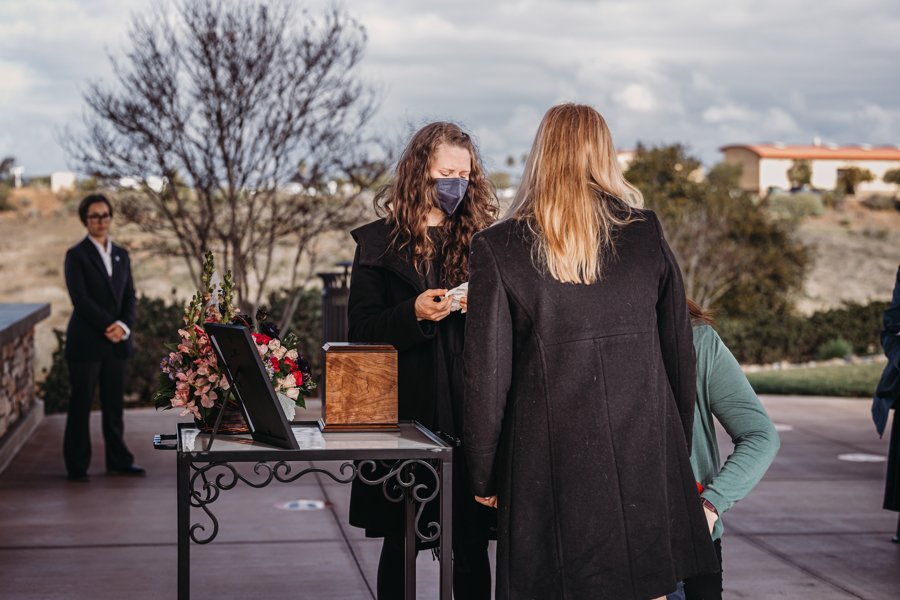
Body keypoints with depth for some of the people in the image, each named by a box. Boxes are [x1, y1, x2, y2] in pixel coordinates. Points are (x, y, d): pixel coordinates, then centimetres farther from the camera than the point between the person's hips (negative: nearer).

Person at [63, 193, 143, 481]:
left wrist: (124, 326, -9)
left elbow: (129, 296, 8)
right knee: (81, 403, 0)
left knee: (114, 403, 9)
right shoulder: (76, 255, -4)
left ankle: (118, 460, 16)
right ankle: (77, 465, 8)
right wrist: (108, 326, -15)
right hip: (86, 341, -5)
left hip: (117, 341, 5)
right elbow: (80, 298, -12)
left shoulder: (121, 254, 13)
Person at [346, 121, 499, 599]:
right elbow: (361, 330, 0)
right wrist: (413, 314, -17)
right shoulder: (378, 242, 5)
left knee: (471, 543, 3)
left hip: (469, 410, 1)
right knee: (400, 544, 6)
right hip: (405, 409, -1)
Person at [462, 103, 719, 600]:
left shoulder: (497, 248, -5)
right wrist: (675, 454, 18)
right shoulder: (647, 235, 2)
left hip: (551, 464, -2)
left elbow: (486, 375, -5)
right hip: (645, 461, 2)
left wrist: (483, 477, 6)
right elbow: (679, 353, 7)